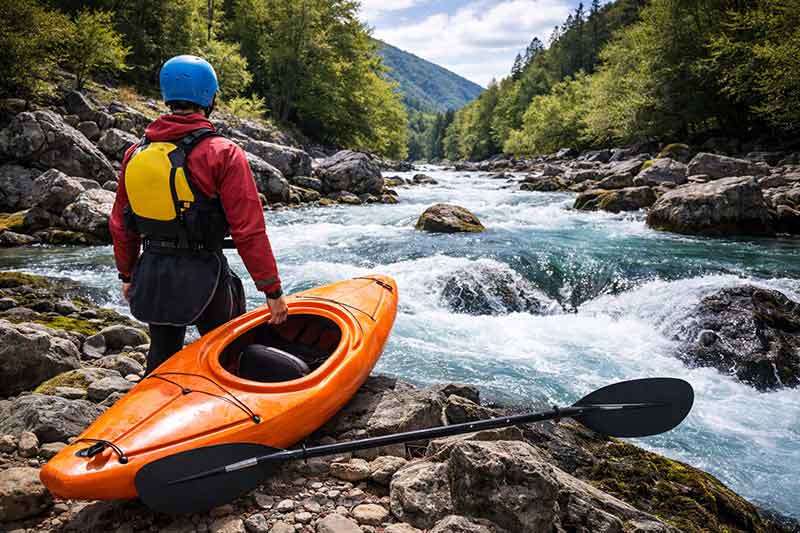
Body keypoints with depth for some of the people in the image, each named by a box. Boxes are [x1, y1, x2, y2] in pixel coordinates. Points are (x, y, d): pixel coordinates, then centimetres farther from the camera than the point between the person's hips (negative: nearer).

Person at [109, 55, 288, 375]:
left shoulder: (135, 153, 4)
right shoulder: (223, 154, -14)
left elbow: (120, 225, 10)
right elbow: (249, 231, -17)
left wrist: (127, 275, 24)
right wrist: (273, 290, -10)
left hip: (151, 279, 6)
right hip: (202, 278, -5)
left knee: (161, 358, 22)